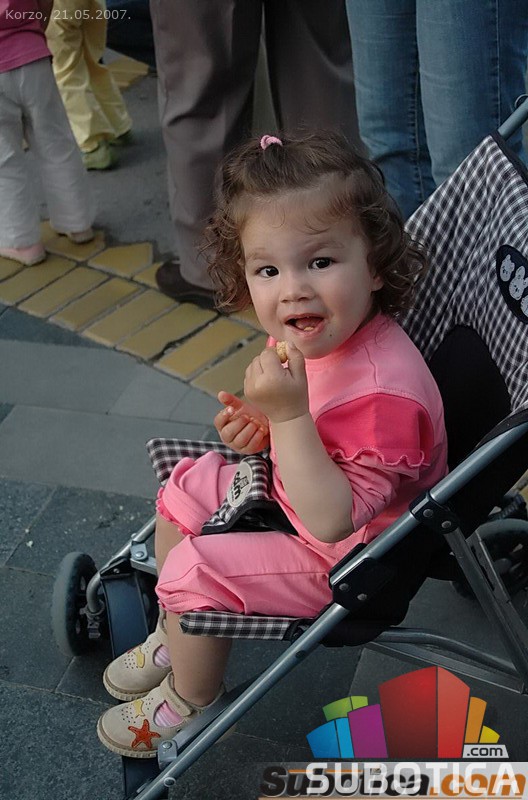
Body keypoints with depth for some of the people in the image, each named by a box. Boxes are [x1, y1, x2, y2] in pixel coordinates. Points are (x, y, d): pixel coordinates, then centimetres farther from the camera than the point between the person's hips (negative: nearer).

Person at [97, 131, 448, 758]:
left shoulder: (383, 393, -38)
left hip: (351, 556, -9)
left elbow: (333, 521, -35)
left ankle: (190, 700, 20)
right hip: (299, 495, 9)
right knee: (183, 489, 14)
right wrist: (263, 425, -11)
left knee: (192, 570, -12)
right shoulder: (315, 337, -10)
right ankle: (177, 635, 37)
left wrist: (288, 417, -41)